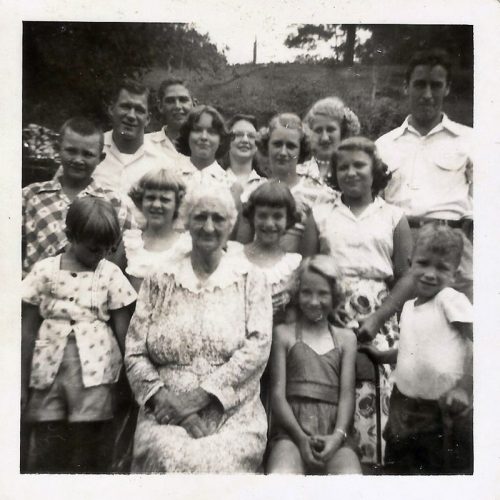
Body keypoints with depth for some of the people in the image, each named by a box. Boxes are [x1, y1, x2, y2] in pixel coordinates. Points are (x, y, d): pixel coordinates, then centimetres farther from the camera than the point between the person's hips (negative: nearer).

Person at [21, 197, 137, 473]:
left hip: (94, 372, -1)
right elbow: (28, 331, 4)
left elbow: (123, 332, 1)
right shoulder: (44, 271, 0)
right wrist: (22, 383, 6)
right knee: (45, 455, 10)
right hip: (49, 370, 1)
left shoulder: (111, 274, -1)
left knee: (89, 453, 8)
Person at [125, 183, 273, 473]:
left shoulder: (251, 279, 7)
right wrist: (166, 400, -11)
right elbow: (135, 353, 5)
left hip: (234, 417, 0)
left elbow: (258, 346, -5)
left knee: (221, 461, -28)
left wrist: (198, 396, -13)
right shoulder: (160, 280, 9)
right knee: (168, 457, -28)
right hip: (167, 416, 1)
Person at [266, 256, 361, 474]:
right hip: (291, 431, -2)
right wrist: (301, 437, -11)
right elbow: (278, 393, 4)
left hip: (333, 434, 2)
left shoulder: (346, 338, 19)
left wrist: (338, 435, -11)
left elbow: (347, 394, 8)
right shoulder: (284, 333, 13)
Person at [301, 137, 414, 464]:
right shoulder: (320, 215, 13)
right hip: (329, 318, 1)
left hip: (377, 322, 0)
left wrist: (377, 319, -9)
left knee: (371, 395, -7)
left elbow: (407, 276, 3)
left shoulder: (393, 217, 11)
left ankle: (368, 459, 10)